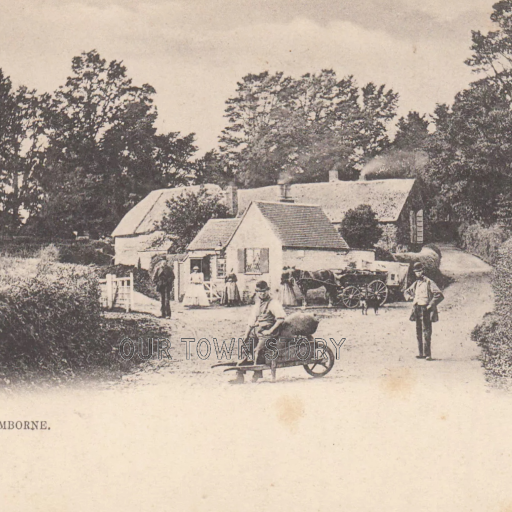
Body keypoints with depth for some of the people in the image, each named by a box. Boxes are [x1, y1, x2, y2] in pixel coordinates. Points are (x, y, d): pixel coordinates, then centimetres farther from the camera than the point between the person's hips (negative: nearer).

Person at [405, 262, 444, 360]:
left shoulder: (429, 283, -7)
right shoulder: (415, 284, 14)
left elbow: (439, 295, -13)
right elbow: (407, 292, 32)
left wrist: (431, 305, -15)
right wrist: (410, 296, 13)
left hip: (426, 311, -7)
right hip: (417, 311, 7)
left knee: (426, 333, -10)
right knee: (419, 333, 8)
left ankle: (428, 354, -10)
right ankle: (421, 353, 13)